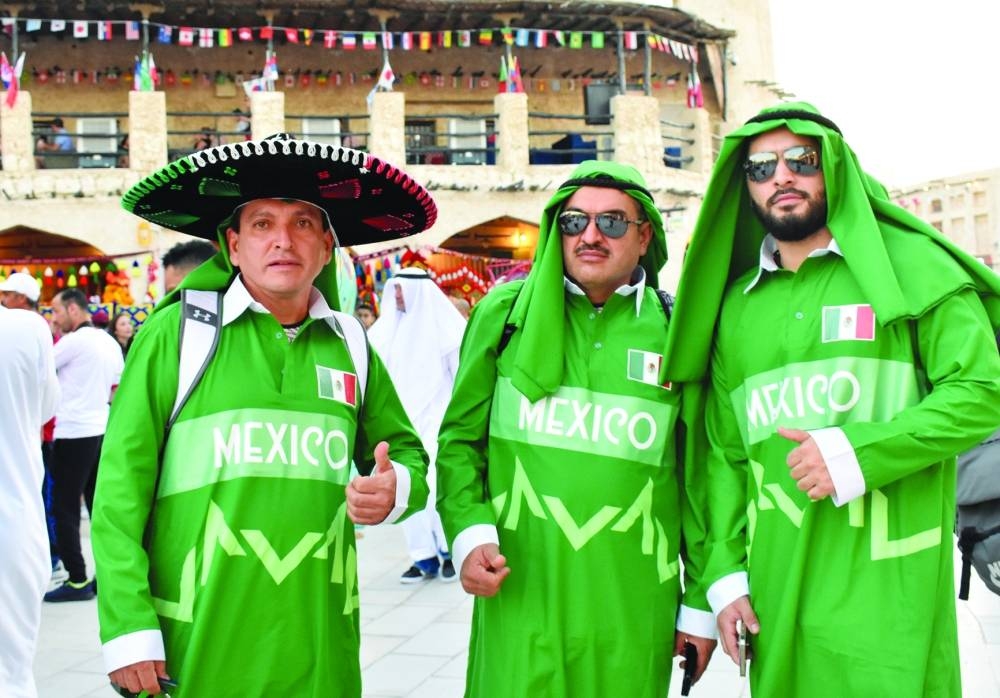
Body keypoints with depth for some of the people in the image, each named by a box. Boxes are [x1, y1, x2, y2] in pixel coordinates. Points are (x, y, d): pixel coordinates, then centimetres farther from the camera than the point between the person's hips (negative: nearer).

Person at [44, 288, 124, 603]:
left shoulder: (74, 341, -12)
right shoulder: (110, 343, 11)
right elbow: (118, 389, 17)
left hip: (74, 434, -8)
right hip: (102, 432, 8)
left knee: (65, 510, -1)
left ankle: (78, 581, 0)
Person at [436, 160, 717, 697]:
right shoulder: (504, 313, 3)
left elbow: (697, 477, 7)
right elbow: (460, 438, 9)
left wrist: (701, 603, 9)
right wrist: (470, 533, -6)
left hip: (631, 611, 0)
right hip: (518, 596, 0)